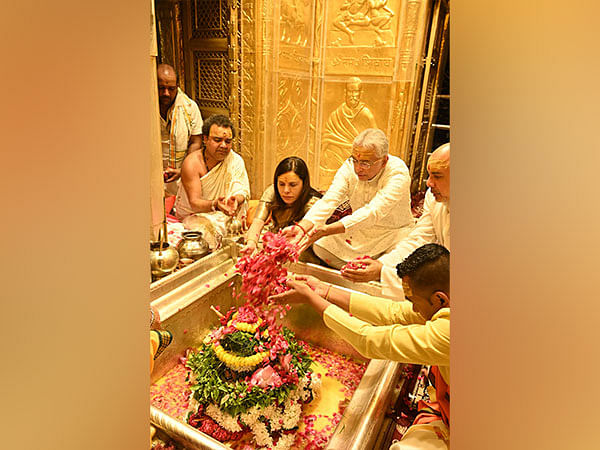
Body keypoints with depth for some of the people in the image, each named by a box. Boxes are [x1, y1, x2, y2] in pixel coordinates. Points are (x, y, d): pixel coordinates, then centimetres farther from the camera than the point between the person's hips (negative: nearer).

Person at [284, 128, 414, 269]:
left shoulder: (398, 174, -27)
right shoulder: (349, 166, -13)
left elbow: (372, 213, -39)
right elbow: (328, 201, -24)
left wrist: (326, 230, -49)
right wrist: (301, 227, -43)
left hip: (394, 232, -4)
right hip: (359, 230, 4)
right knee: (320, 246, -13)